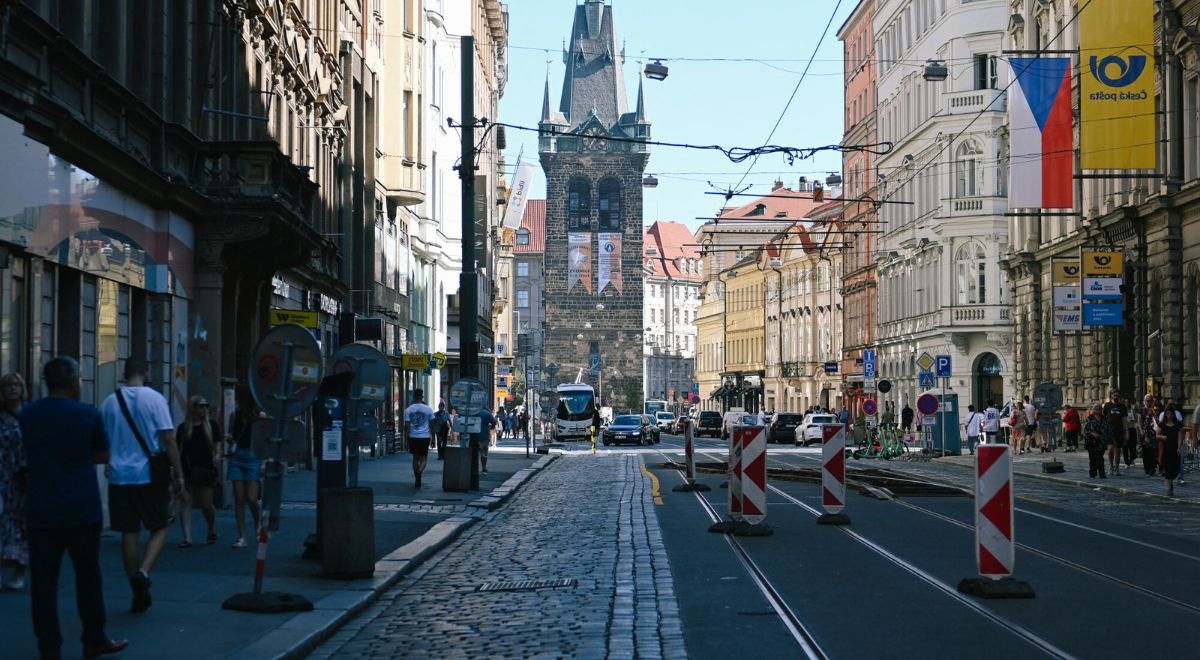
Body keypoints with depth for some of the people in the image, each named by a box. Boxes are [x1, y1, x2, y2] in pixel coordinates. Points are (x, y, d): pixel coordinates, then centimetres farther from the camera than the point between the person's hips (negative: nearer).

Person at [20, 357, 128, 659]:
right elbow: (103, 456, 4)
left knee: (43, 580, 4)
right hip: (82, 510, -2)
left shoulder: (26, 415, 3)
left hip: (41, 511, 2)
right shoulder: (88, 415, -7)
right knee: (88, 576, 10)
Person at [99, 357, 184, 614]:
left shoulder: (109, 402, 5)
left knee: (129, 533, 9)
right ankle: (143, 573, -13)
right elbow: (168, 440, -11)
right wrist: (179, 474, -5)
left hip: (119, 477, 3)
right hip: (150, 476, -3)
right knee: (160, 528, 10)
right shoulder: (154, 398, -7)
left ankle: (138, 593, 12)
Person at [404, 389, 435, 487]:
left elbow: (407, 425, -4)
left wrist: (406, 437, 1)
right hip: (425, 436, -1)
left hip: (413, 437, 1)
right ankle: (419, 471, -24)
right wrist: (432, 435, 16)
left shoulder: (408, 410, -2)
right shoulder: (428, 409, -2)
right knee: (423, 458, 6)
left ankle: (417, 480, 15)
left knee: (415, 457, 14)